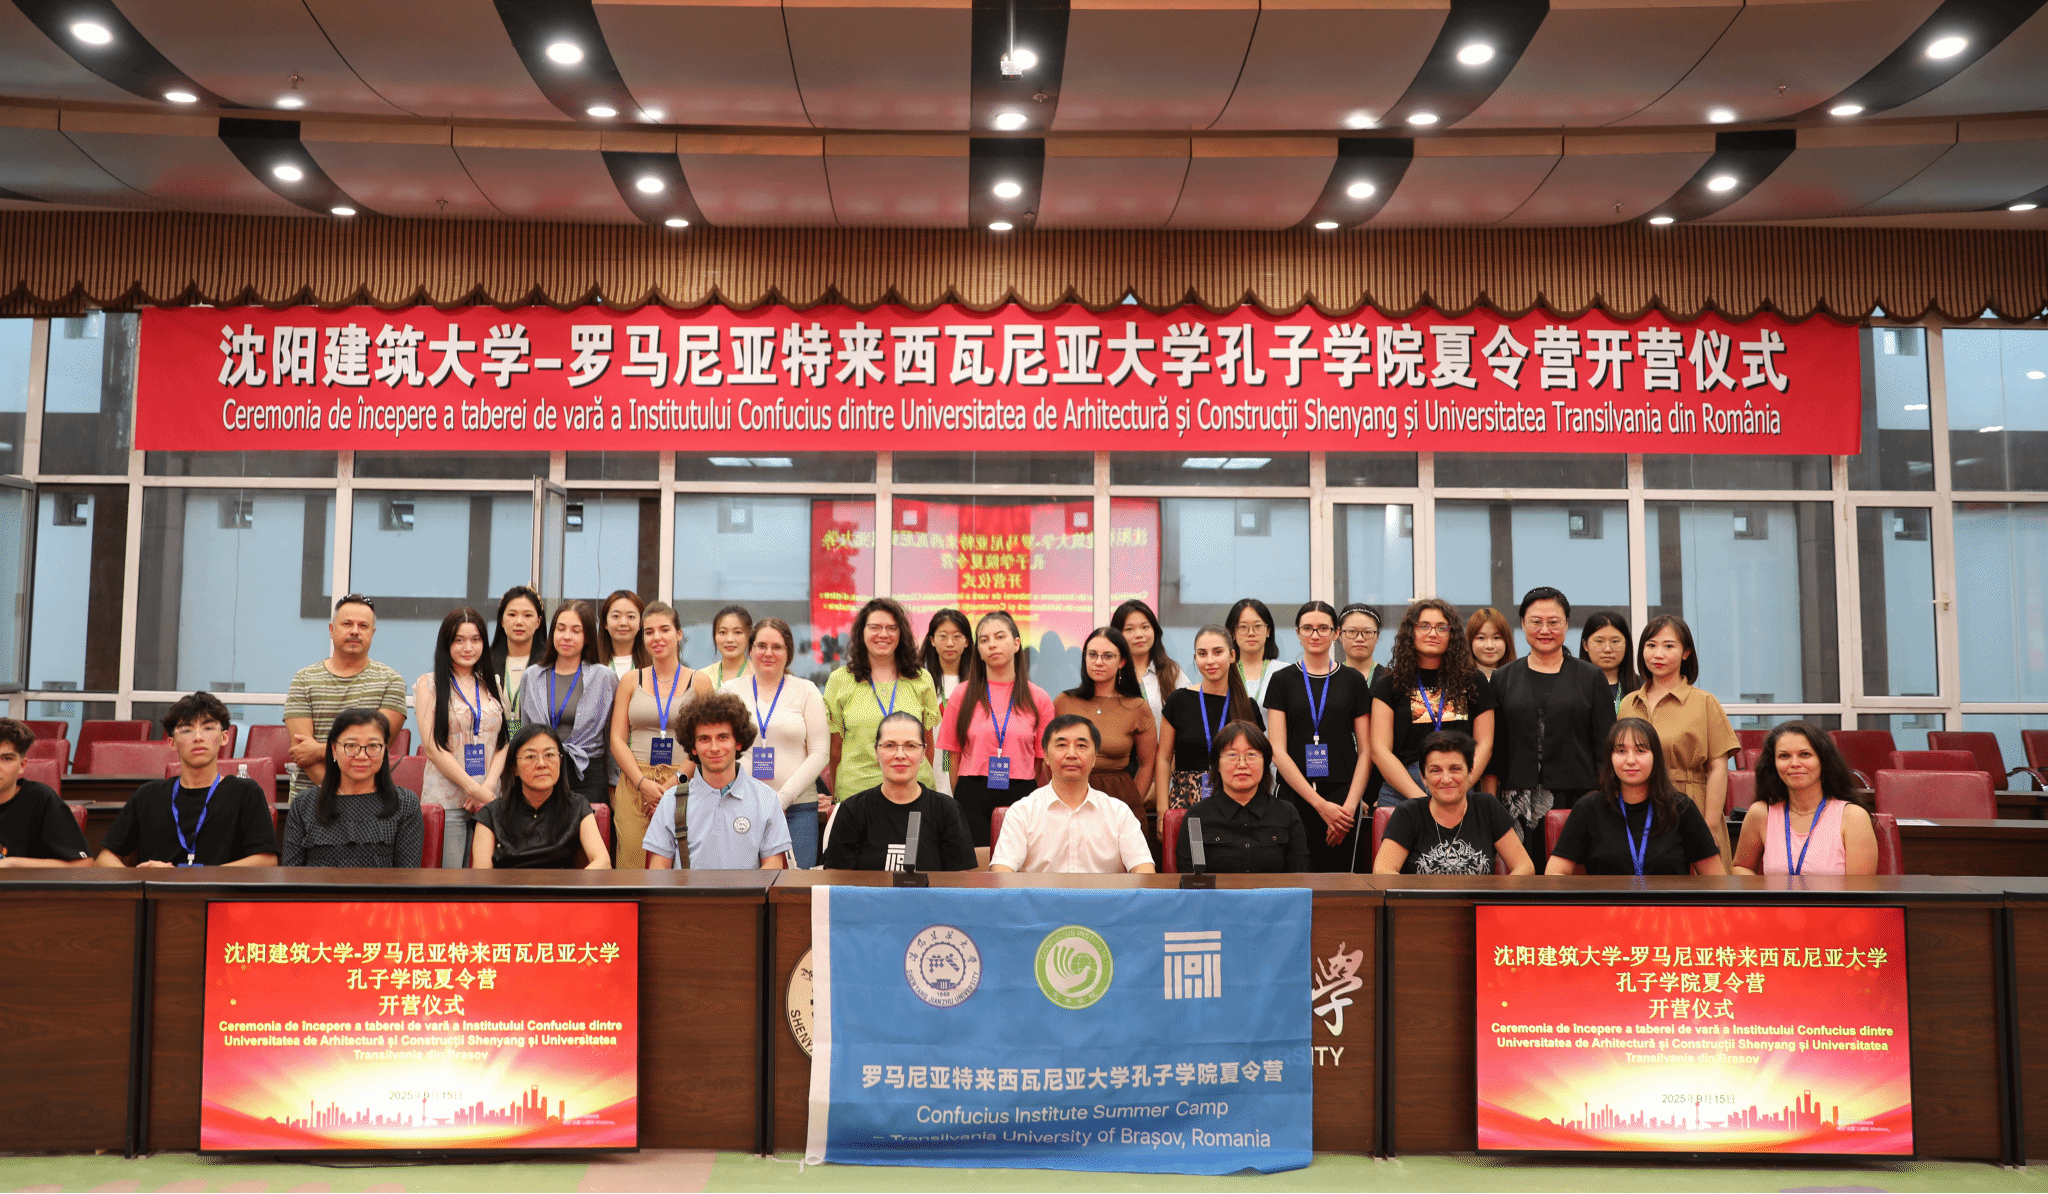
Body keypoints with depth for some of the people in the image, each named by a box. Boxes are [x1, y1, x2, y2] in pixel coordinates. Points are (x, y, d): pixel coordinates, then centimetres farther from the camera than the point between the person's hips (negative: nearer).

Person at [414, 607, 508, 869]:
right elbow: (433, 747, -5)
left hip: (490, 799, 4)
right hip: (445, 800, -4)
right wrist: (474, 789, -11)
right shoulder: (429, 684, 3)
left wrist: (489, 786, -7)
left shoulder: (492, 685, 16)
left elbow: (503, 741, 10)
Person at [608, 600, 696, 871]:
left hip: (682, 787, -1)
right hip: (634, 785, 1)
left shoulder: (699, 682, 7)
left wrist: (671, 786, -11)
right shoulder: (630, 681, 13)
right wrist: (643, 783, -7)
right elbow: (617, 739, 8)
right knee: (633, 867, -6)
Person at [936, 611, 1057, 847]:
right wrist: (959, 804, 6)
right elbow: (954, 757, 8)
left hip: (1021, 797, 0)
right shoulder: (962, 695, 6)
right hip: (973, 799, 0)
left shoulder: (1039, 699, 6)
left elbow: (1042, 762, 8)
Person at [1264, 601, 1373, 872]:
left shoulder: (1353, 681, 10)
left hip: (1341, 796, 1)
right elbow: (1278, 751, 0)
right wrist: (1320, 804, -8)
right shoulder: (1283, 681, 7)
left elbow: (1365, 751, 7)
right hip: (1294, 796, -1)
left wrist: (1350, 805, -6)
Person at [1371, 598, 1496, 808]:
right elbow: (1380, 750, 1)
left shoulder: (1475, 683, 13)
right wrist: (1419, 797, -10)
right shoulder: (1391, 684, 8)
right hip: (1400, 794, -1)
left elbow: (1484, 745, 8)